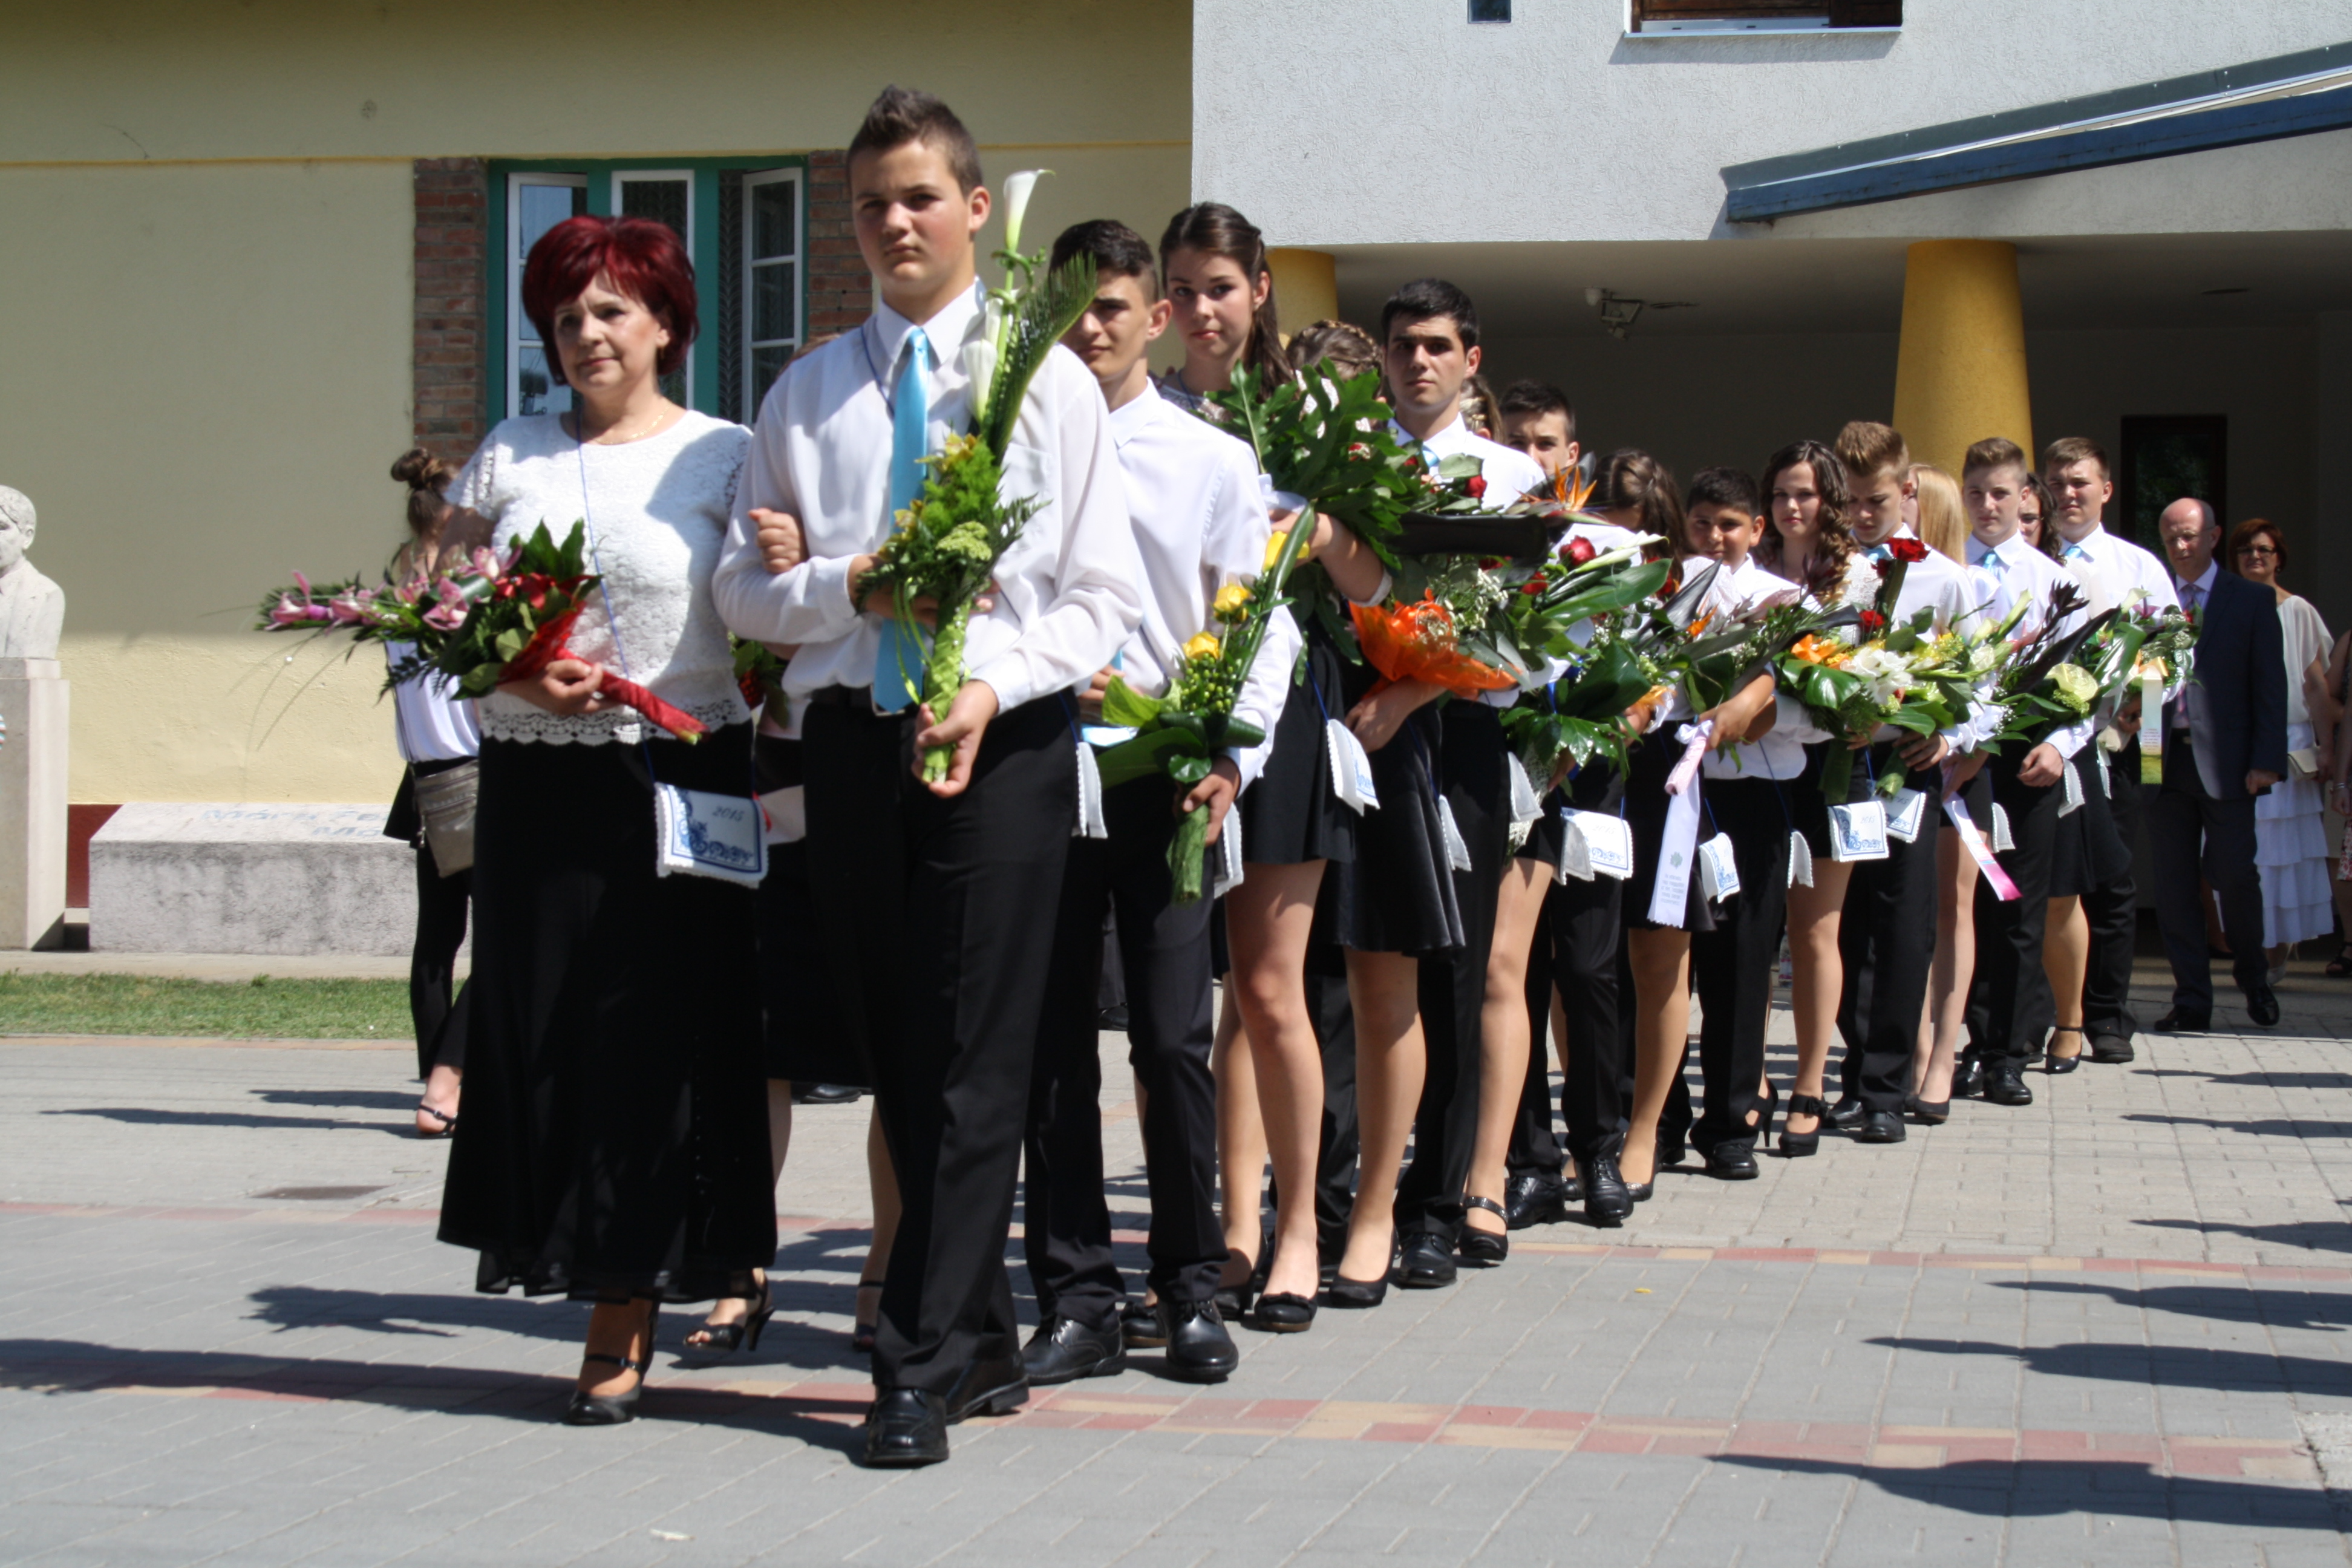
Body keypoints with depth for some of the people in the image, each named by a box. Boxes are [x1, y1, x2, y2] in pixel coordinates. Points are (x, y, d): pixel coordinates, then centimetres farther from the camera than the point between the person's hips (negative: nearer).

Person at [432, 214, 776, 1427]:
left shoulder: (723, 457, 4)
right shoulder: (511, 454, 12)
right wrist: (517, 674, -7)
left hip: (680, 783, -3)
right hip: (536, 782, 3)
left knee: (655, 1039, -3)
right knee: (540, 1037, 2)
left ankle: (621, 1329, 5)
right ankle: (579, 1274, 19)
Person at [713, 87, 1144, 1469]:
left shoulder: (1048, 379, 5)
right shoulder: (807, 394, 13)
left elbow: (1103, 598, 1)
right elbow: (745, 589, 11)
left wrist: (992, 686, -15)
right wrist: (853, 586, -9)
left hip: (1003, 737, -3)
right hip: (854, 733, 4)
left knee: (976, 1058, -7)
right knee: (898, 1050, 7)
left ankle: (922, 1365, -4)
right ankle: (984, 1341, 18)